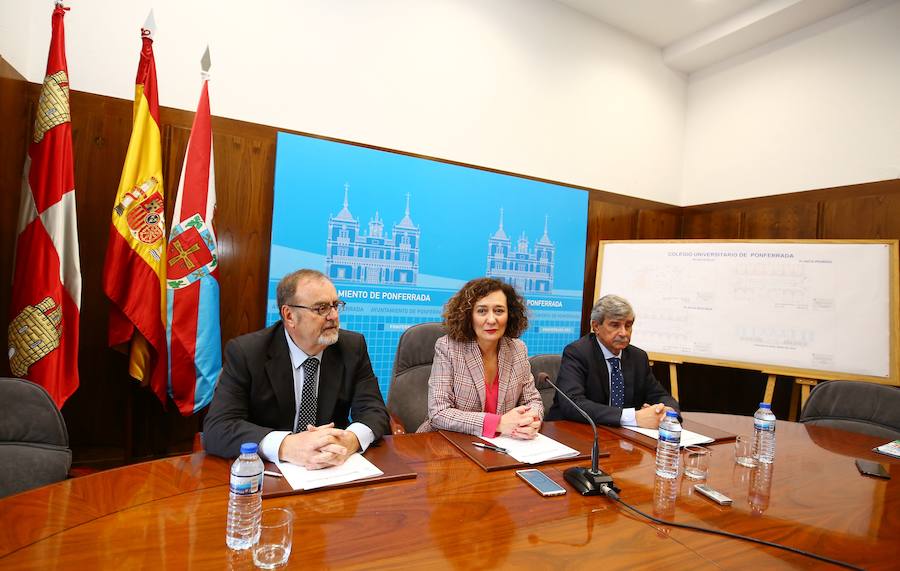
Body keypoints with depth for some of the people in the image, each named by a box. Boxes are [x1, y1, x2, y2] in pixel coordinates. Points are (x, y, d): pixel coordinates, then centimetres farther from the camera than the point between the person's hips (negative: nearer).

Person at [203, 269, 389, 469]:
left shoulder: (353, 347, -3)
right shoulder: (245, 352, -10)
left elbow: (375, 411, -7)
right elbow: (217, 429, -18)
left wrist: (351, 440, -29)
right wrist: (287, 447, -34)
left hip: (334, 472, 2)